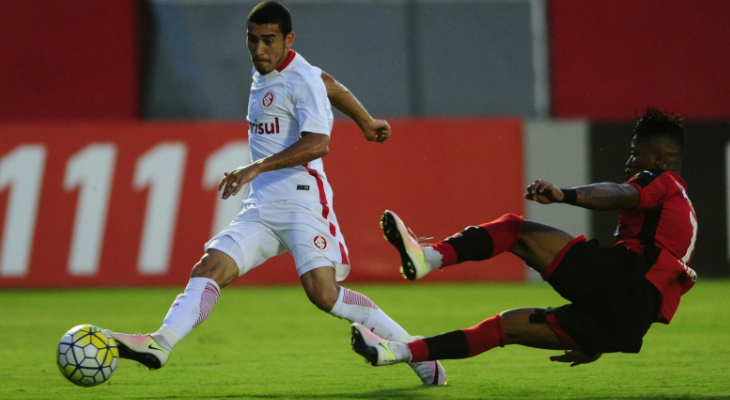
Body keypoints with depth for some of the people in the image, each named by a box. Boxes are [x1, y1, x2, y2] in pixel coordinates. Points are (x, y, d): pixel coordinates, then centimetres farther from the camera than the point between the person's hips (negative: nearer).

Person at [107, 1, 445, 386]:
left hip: (300, 202, -8)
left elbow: (316, 144, -21)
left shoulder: (302, 80, -9)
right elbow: (330, 86, 32)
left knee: (323, 293, -20)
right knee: (208, 268, -12)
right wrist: (366, 123, 46)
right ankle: (161, 343, -28)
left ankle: (415, 350, -8)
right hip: (260, 207, 8)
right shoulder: (264, 72, 16)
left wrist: (256, 168, -28)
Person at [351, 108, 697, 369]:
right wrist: (598, 345, 42)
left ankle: (427, 257, -24)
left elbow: (622, 196, -16)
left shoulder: (661, 181, 9)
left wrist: (564, 195, -35)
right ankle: (402, 353, 3)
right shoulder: (685, 210, 37)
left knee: (514, 230, -5)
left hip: (620, 279, -8)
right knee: (512, 324, 9)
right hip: (630, 323, 8)